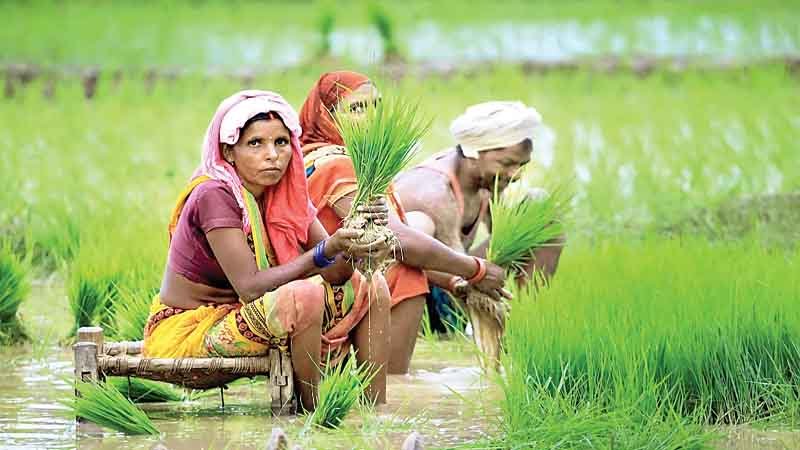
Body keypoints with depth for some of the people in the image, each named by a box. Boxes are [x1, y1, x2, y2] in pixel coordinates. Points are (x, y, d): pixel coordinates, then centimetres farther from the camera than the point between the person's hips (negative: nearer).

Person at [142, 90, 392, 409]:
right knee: (303, 296, -33)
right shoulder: (214, 195, -19)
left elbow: (332, 270, -3)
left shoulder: (286, 195, 4)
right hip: (186, 332, -9)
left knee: (371, 288, 3)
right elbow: (249, 287, -26)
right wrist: (324, 252, -33)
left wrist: (357, 246, -25)